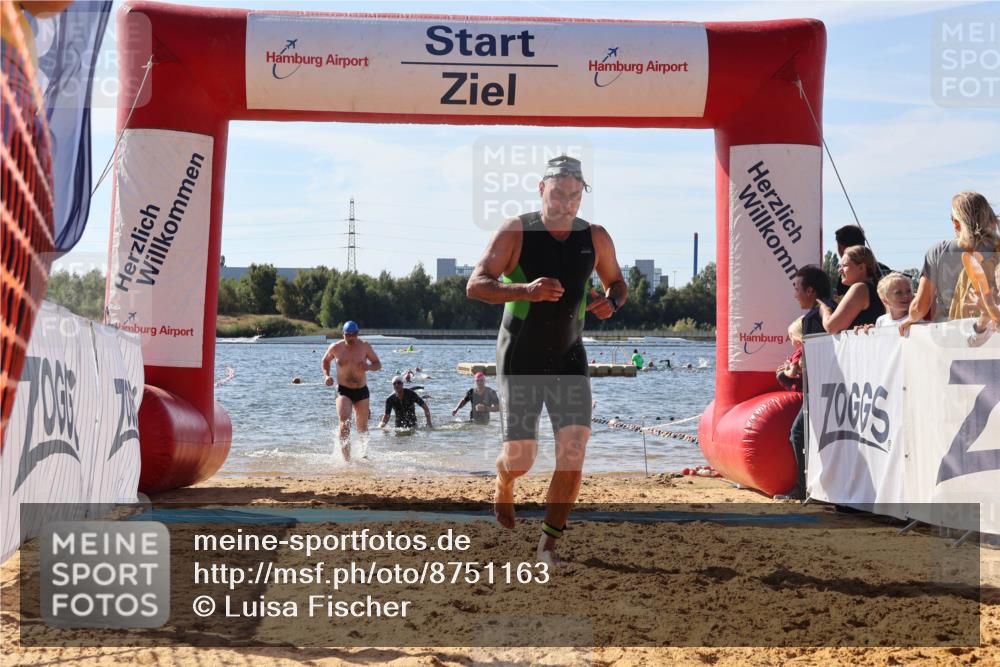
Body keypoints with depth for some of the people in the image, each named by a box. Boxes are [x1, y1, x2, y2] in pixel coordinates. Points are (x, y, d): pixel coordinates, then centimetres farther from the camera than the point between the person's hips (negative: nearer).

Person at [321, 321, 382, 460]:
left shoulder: (364, 346, -4)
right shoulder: (336, 348, -3)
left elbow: (378, 364, 3)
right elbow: (325, 361, 16)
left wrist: (369, 367, -20)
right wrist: (326, 375, -2)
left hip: (362, 391, 2)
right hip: (343, 391, -1)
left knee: (362, 428, 12)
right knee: (344, 422, -23)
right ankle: (347, 458, -24)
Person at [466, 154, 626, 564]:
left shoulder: (596, 238, 2)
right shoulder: (515, 232, -9)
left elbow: (617, 282, 17)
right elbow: (475, 285, -14)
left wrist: (611, 302, -8)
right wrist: (525, 290, -30)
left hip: (569, 356, 3)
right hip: (520, 357, -3)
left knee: (574, 449, -10)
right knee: (521, 457, -4)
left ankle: (549, 542, 4)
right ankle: (503, 483, 35)